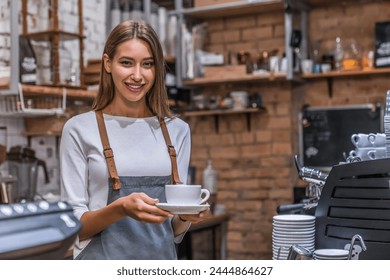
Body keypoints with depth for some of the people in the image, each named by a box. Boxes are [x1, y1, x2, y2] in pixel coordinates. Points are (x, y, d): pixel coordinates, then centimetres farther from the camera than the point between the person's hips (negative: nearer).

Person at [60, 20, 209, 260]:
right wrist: (121, 208, -23)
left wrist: (187, 215, -13)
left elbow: (176, 232, 7)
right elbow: (73, 227, -7)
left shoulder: (177, 130, 3)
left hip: (162, 259, 3)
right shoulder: (80, 129, -6)